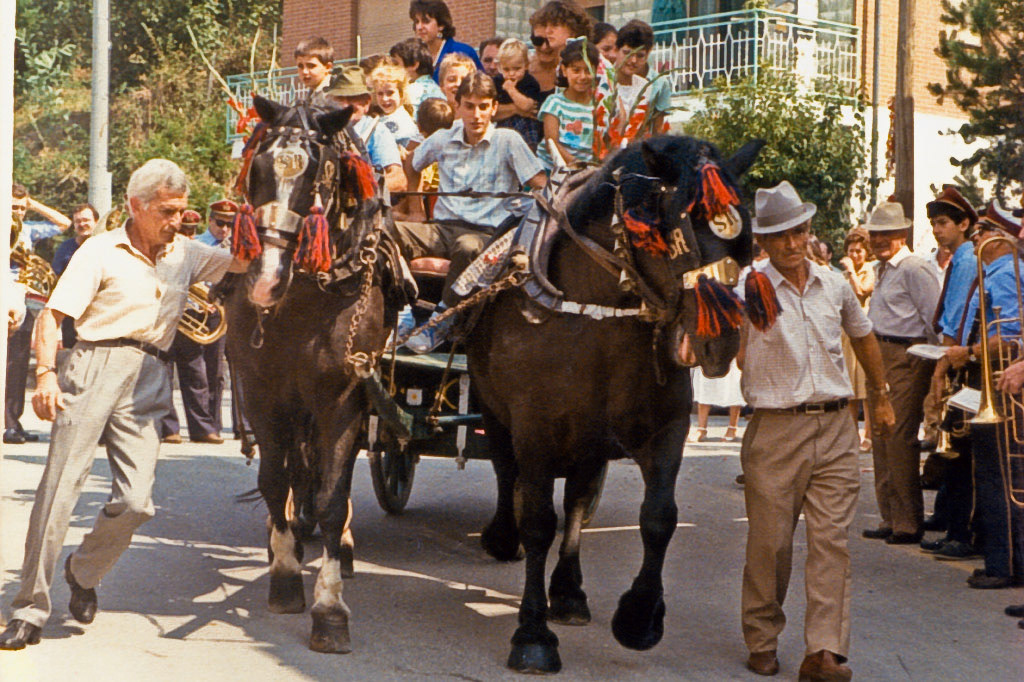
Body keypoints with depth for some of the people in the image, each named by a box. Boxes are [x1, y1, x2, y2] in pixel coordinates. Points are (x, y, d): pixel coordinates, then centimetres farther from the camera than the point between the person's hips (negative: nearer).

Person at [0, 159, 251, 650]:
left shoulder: (186, 254, 18)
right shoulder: (101, 252, 3)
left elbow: (247, 262, 21)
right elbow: (52, 315, -4)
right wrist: (45, 372, -18)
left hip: (149, 382, 4)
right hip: (95, 368, -4)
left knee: (136, 501, -8)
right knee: (59, 488, -8)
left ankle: (84, 573, 21)